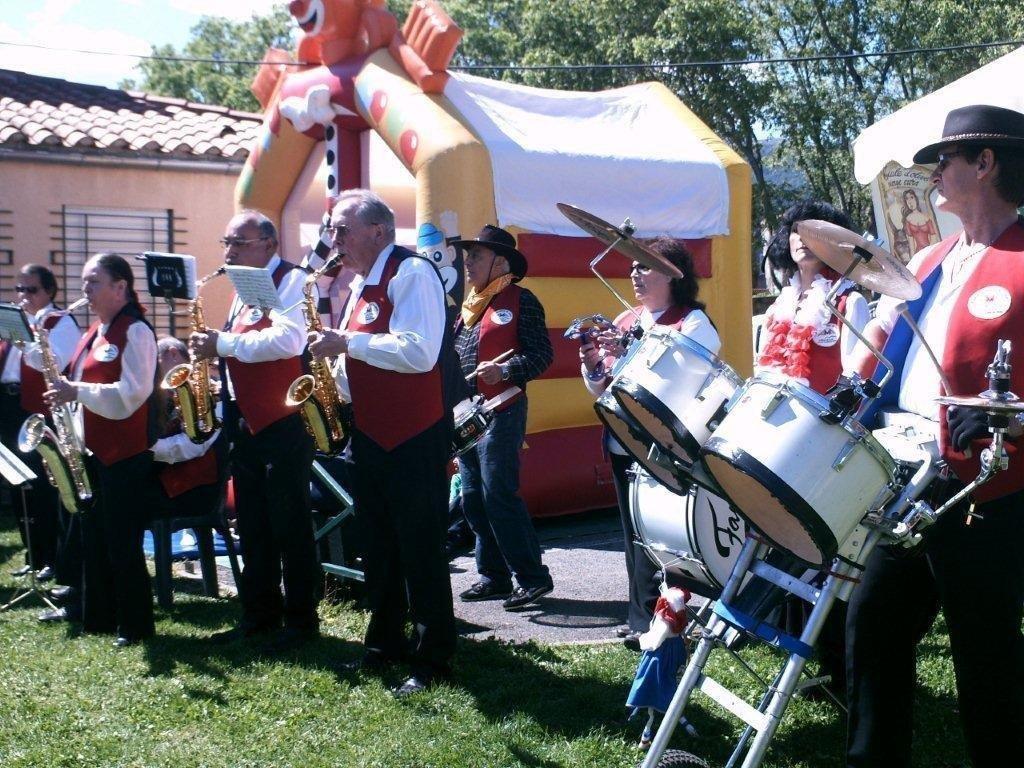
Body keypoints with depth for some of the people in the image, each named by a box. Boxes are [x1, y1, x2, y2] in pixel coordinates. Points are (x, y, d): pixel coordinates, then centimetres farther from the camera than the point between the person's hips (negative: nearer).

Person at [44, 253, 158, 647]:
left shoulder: (136, 331, -13)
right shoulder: (95, 331, 15)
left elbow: (131, 394, -22)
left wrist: (76, 391, -23)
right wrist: (64, 393, 4)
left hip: (126, 455, -9)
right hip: (93, 451, 9)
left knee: (122, 544, -3)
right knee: (94, 537, 14)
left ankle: (135, 626, 7)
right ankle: (96, 616, 25)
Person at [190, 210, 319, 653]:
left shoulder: (290, 280, -9)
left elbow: (288, 339, -26)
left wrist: (224, 343, -21)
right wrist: (211, 350, 7)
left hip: (283, 423, -9)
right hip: (245, 422, 9)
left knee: (289, 526, -2)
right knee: (252, 526, 13)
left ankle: (302, 621, 6)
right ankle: (260, 616, 22)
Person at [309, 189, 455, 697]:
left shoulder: (412, 273, -14)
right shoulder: (361, 285, 14)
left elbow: (419, 352, -27)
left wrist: (347, 342, -21)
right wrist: (336, 385, 4)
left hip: (415, 439, -9)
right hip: (371, 435, 9)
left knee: (420, 549, -3)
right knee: (379, 545, 16)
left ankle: (433, 659, 5)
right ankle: (385, 643, 28)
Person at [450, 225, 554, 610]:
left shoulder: (520, 300, -6)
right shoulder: (470, 304, 18)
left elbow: (542, 354, -11)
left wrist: (506, 371, -26)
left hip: (501, 411, -8)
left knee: (498, 494, -12)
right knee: (473, 498, 8)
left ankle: (533, 576, -4)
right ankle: (494, 576, 17)